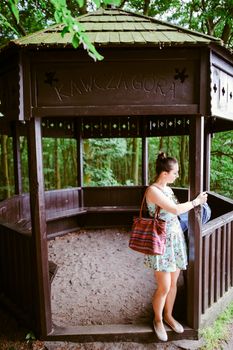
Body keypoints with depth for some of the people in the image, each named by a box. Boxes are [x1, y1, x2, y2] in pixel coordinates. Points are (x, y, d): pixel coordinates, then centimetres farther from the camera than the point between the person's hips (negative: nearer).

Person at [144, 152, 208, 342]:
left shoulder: (168, 189, 9)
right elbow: (175, 210, -22)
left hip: (176, 239, 8)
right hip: (162, 242, -8)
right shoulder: (152, 190, -18)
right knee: (164, 287, 2)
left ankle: (168, 316, 39)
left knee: (173, 283, 17)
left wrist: (195, 202, 12)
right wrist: (196, 201, -11)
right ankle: (158, 320, 28)